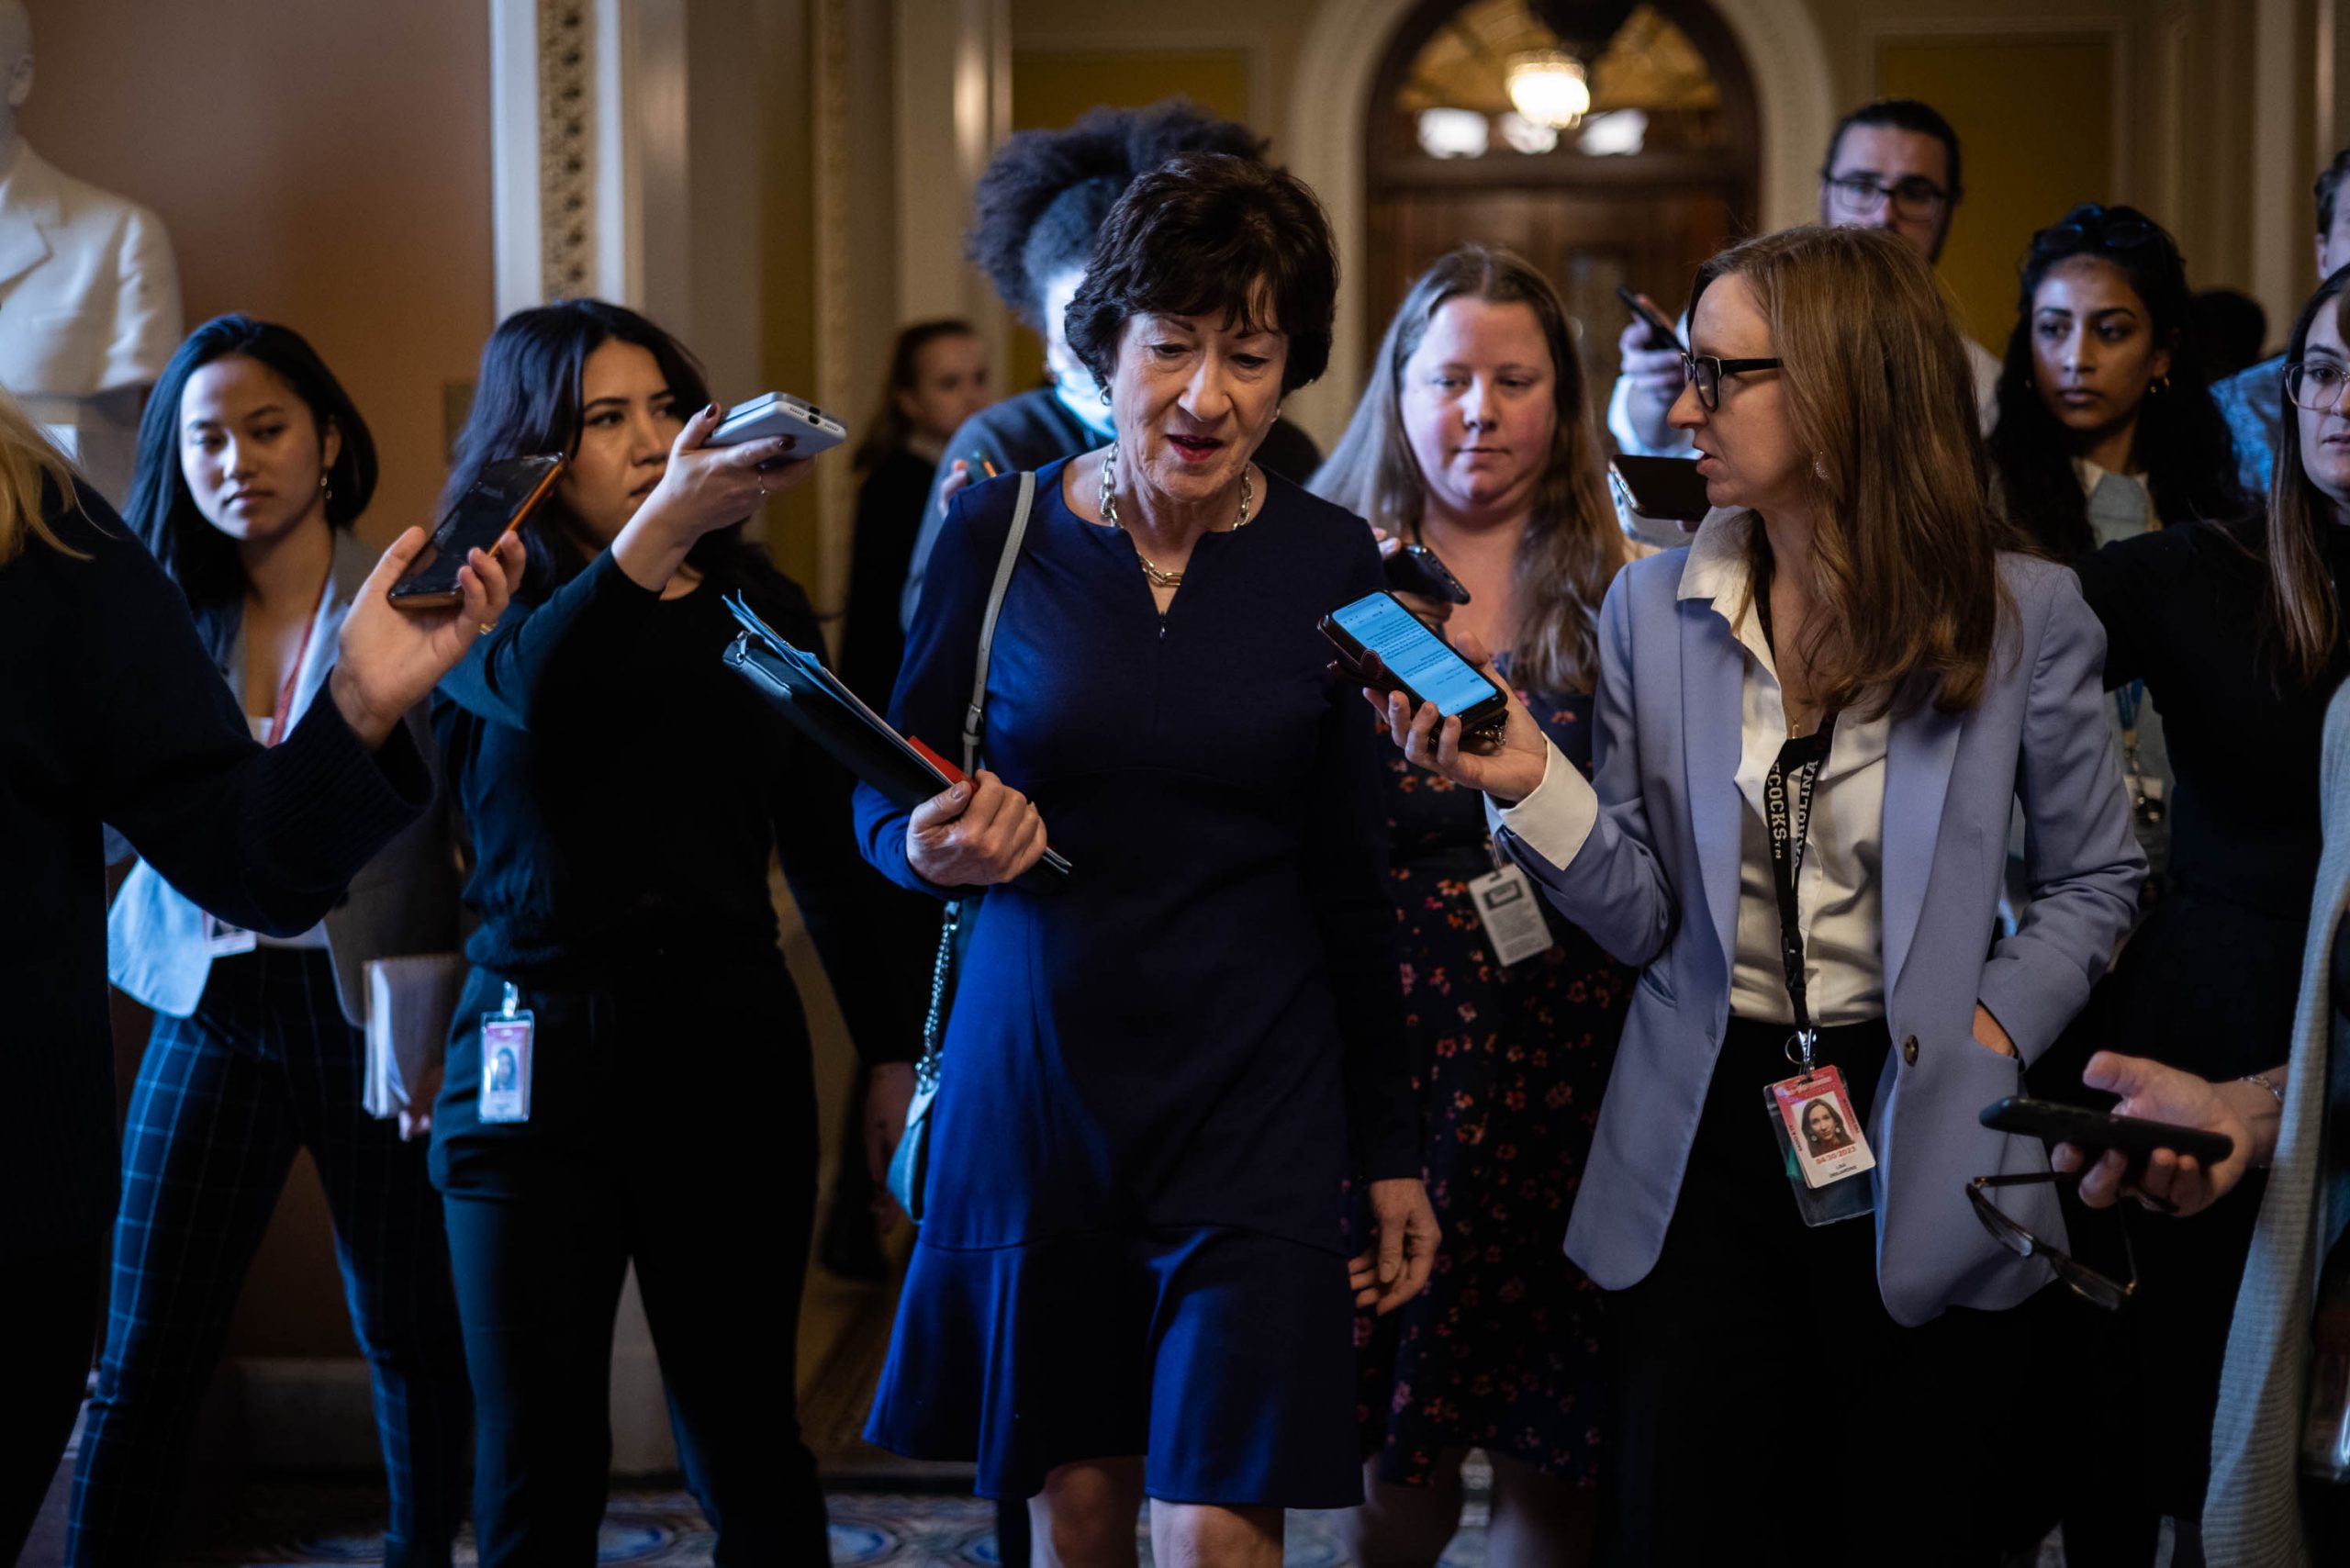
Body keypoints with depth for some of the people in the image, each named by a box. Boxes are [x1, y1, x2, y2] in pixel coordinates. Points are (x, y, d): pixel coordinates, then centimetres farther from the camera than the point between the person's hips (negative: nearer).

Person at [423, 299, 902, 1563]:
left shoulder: (759, 607, 9)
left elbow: (831, 851, 10)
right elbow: (529, 685, -24)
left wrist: (895, 1048, 2)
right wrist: (661, 525, -38)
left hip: (729, 1045, 2)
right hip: (540, 1051, -1)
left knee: (748, 1449, 5)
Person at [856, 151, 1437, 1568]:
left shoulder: (1333, 566, -2)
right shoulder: (999, 533, -3)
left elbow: (1354, 881, 4)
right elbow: (884, 802, 5)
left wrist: (1393, 1152, 7)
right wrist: (931, 849, -19)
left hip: (1253, 1103, -1)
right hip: (1032, 1084, 1)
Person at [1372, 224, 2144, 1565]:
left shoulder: (2024, 616, -5)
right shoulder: (1654, 610, 2)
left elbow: (2095, 876, 6)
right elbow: (1644, 916, 1)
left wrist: (2000, 1023, -8)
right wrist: (1534, 784, -15)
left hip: (1920, 1135, -2)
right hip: (1704, 1134, 2)